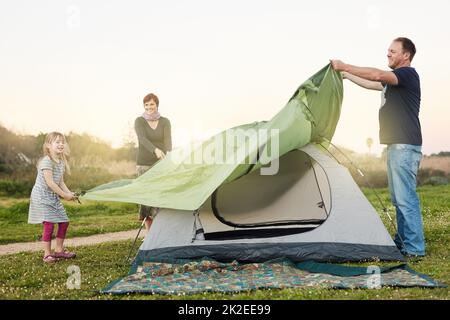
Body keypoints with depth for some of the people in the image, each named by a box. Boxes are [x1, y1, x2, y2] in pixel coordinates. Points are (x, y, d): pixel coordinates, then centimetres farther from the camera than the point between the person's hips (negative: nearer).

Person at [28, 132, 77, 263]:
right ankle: (47, 254, 0)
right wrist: (64, 195, -18)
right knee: (49, 223, -11)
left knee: (64, 221, 8)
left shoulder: (61, 162, 8)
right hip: (42, 197, -9)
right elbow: (50, 183, -23)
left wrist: (69, 193, -5)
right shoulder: (46, 161, -19)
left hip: (54, 197, 9)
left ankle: (59, 250, 22)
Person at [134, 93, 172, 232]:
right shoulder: (139, 121, -2)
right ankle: (149, 234, 7)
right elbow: (143, 139, -20)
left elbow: (168, 140, -13)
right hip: (144, 164, -1)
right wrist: (156, 150, -39)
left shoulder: (165, 122, 3)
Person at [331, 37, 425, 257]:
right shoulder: (393, 79, 20)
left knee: (405, 197, -10)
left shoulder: (408, 74, -9)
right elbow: (371, 84, 32)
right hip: (395, 144, 10)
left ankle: (414, 248, -7)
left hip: (405, 146, -10)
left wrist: (345, 67, -18)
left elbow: (377, 75, -24)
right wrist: (345, 76, 28)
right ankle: (402, 241, 22)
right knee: (398, 197, 14)